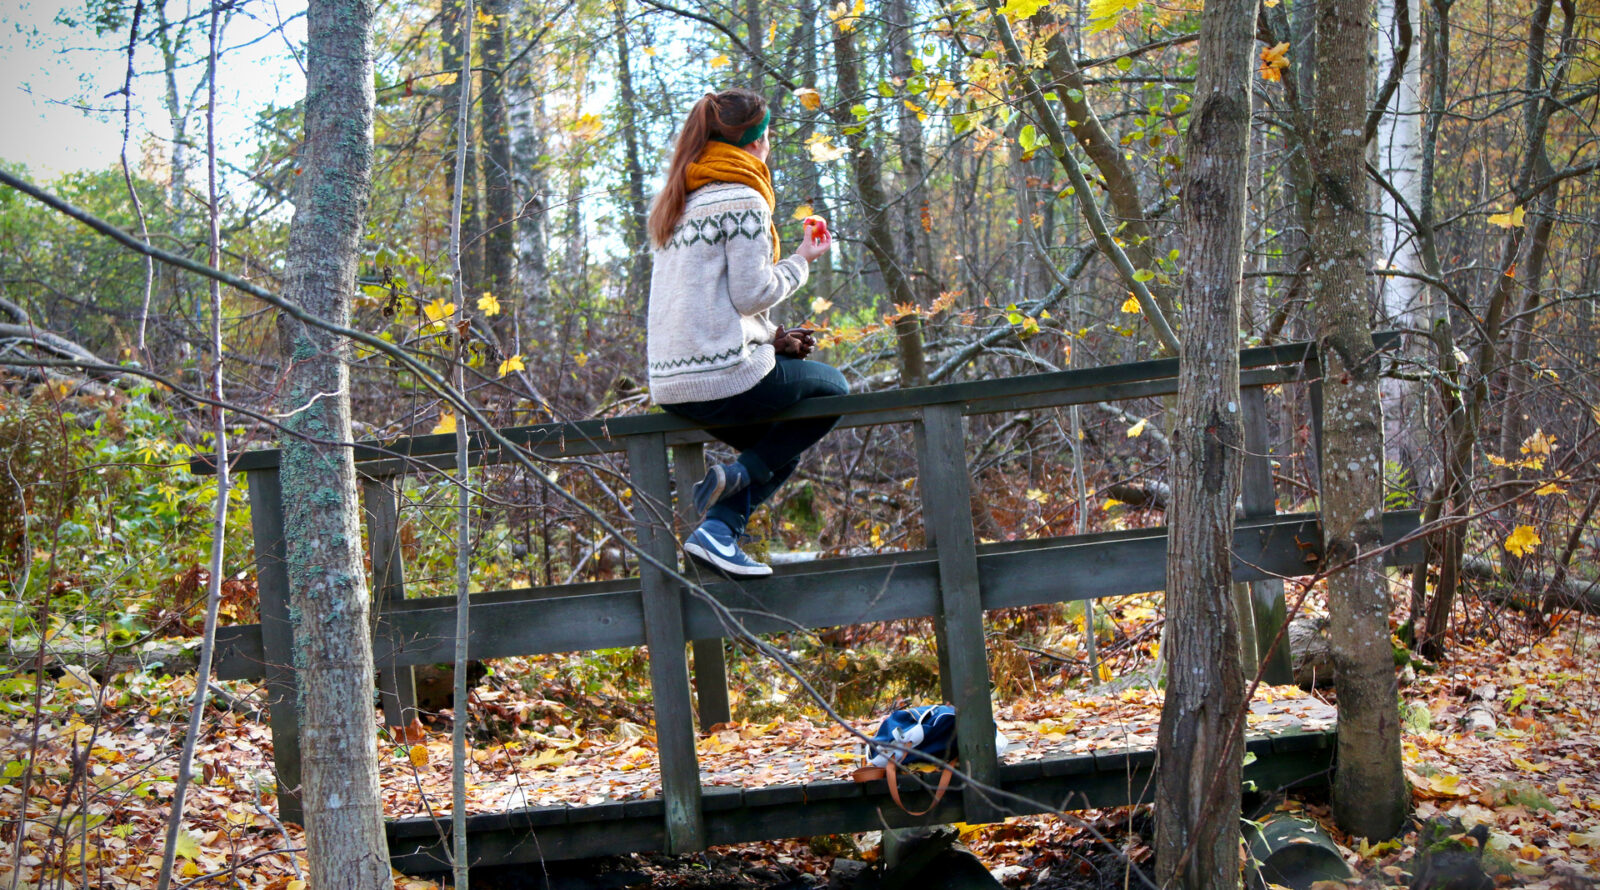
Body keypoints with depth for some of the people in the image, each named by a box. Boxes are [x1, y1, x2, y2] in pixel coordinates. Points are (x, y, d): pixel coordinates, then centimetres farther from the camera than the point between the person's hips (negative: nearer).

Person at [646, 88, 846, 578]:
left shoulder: (681, 203, 17)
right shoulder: (743, 200, -10)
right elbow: (750, 294, -13)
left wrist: (770, 336, 13)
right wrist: (801, 261, 3)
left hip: (670, 384, 8)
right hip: (724, 376, -8)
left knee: (778, 446, 25)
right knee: (832, 388, 16)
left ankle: (717, 528, 4)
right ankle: (739, 475, -2)